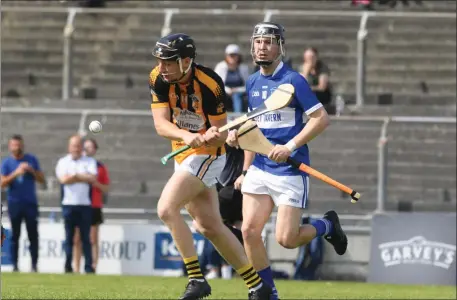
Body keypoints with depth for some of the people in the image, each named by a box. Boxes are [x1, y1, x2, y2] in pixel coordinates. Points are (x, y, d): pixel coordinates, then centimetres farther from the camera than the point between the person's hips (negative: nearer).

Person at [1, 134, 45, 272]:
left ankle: (34, 265, -4)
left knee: (33, 235, -4)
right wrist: (15, 174, -17)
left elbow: (42, 180, 6)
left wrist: (32, 171, -10)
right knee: (15, 235, 0)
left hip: (31, 203, 1)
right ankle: (15, 265, 1)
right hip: (14, 203, -1)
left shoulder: (32, 160, 8)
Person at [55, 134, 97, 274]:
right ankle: (68, 267, 4)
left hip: (85, 205, 0)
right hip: (68, 204, 0)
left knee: (86, 237, -1)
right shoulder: (63, 162, 9)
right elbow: (63, 179, -8)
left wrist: (75, 176, -7)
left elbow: (93, 178, -7)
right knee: (69, 237, 1)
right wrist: (83, 177, -4)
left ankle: (88, 266, -2)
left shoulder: (90, 161, 9)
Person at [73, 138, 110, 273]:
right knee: (77, 239, 0)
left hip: (94, 207, -1)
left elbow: (106, 188, 6)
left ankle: (93, 267, -2)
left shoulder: (101, 167, 6)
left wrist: (96, 183, -12)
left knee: (93, 240, -3)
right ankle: (76, 268, 3)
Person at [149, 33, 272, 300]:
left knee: (167, 209, -22)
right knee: (210, 226, 10)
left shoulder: (210, 84, -24)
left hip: (207, 156, -7)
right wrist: (185, 135, -38)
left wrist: (213, 136, -40)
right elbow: (161, 124, -19)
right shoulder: (158, 79, -11)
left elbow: (221, 132, -17)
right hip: (183, 155, 7)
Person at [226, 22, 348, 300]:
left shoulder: (293, 80, -10)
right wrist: (246, 170, 18)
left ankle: (327, 225, 21)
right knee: (249, 231, -5)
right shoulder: (253, 83, 11)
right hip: (260, 170, 6)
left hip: (290, 170, -6)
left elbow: (322, 118, -13)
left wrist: (290, 146, -21)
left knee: (286, 239, -9)